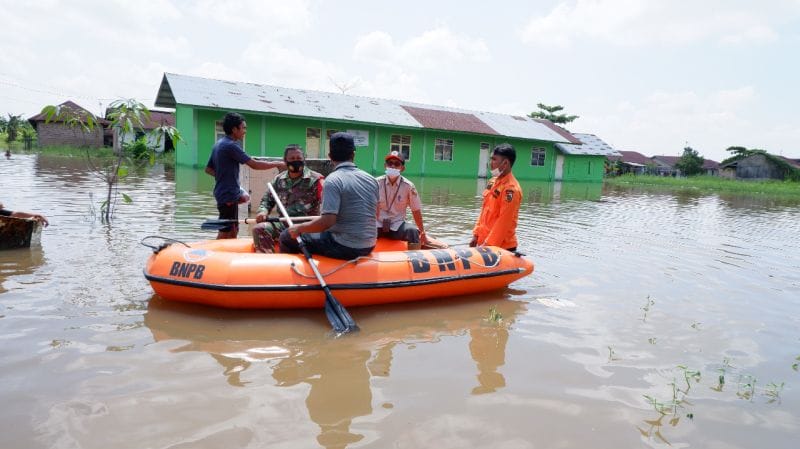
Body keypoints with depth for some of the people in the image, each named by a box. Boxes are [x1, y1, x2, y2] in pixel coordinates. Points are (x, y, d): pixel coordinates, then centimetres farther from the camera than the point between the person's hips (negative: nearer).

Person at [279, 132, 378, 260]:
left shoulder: (333, 180, -16)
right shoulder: (371, 179, 4)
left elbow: (327, 221, -24)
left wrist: (299, 228, -8)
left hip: (345, 247, -7)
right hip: (368, 247, 7)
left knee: (287, 237, 7)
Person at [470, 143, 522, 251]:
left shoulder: (511, 189, -19)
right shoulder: (492, 182, 9)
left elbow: (504, 222, -21)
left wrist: (488, 245, -18)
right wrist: (476, 234, 11)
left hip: (502, 247, -8)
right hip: (485, 242, 8)